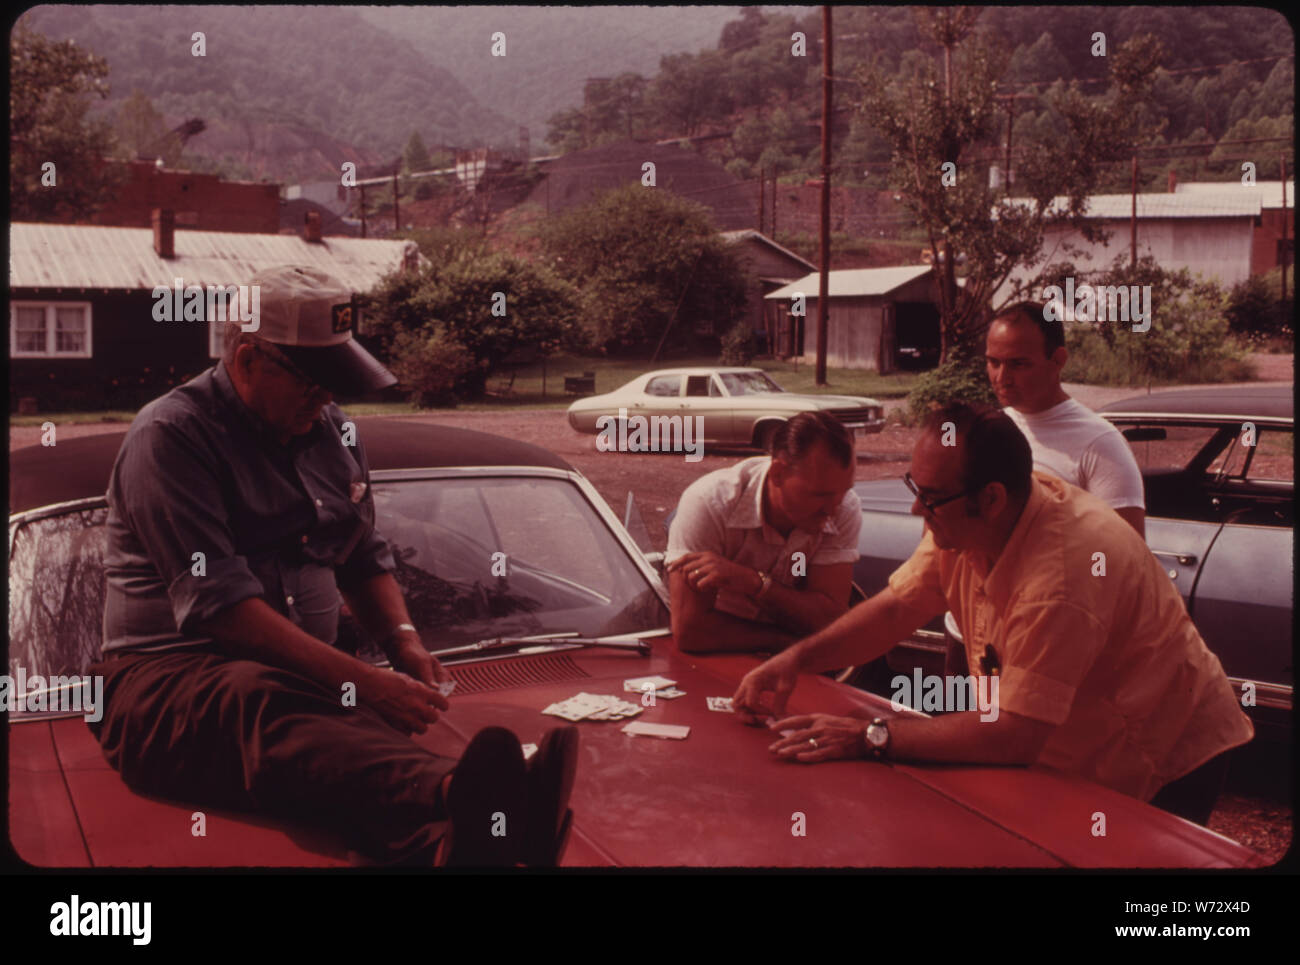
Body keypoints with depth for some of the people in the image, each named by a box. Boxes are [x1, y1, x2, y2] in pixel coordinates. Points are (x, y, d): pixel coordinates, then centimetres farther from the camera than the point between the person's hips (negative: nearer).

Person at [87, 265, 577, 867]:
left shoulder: (332, 432, 16)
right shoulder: (172, 435, -8)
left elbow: (366, 559, 28)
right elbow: (220, 606, -18)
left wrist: (401, 637, 5)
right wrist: (364, 681, -23)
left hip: (304, 677, 6)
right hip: (169, 676, -5)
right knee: (261, 706, -43)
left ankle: (435, 837, -70)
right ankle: (460, 798, -73)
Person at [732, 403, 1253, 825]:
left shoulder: (1063, 573, -35)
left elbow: (1014, 734, -34)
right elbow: (894, 609, -2)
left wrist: (871, 737, -31)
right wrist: (796, 659, -17)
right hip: (1069, 760, 7)